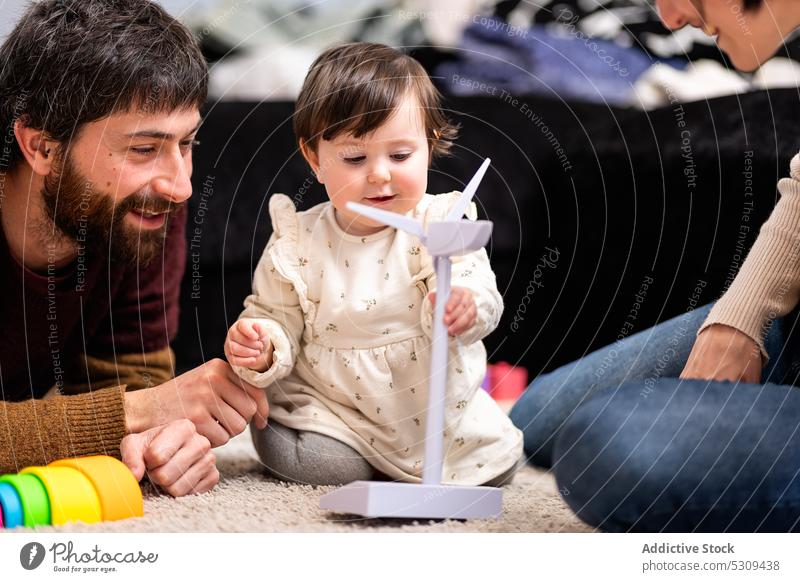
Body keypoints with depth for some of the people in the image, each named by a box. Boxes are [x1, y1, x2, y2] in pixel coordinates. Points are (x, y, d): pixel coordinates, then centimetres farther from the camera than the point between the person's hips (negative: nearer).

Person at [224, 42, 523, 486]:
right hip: (329, 405, -1)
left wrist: (465, 304, -42)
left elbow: (482, 291, -18)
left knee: (494, 461, -12)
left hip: (435, 409, 1)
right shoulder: (297, 244, -6)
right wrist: (263, 348, -22)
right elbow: (279, 318, 2)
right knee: (298, 457, -25)